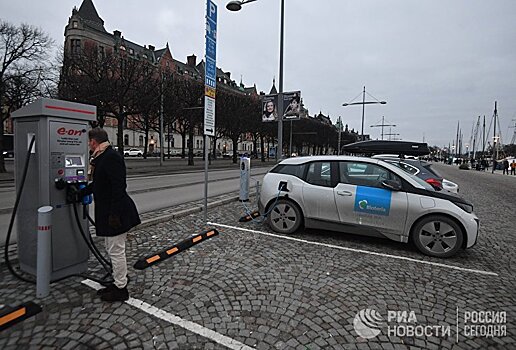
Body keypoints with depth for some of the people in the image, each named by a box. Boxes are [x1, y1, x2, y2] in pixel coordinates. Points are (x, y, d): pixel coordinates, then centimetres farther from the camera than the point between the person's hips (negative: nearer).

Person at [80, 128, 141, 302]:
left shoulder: (111, 157, -18)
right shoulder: (102, 157, 14)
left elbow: (119, 187, -24)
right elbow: (97, 184, 26)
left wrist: (114, 214, -25)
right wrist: (79, 194, 34)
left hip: (115, 212, -10)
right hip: (106, 212, 10)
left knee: (116, 250, 1)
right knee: (111, 249, 19)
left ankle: (121, 288, 15)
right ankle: (118, 283, 33)